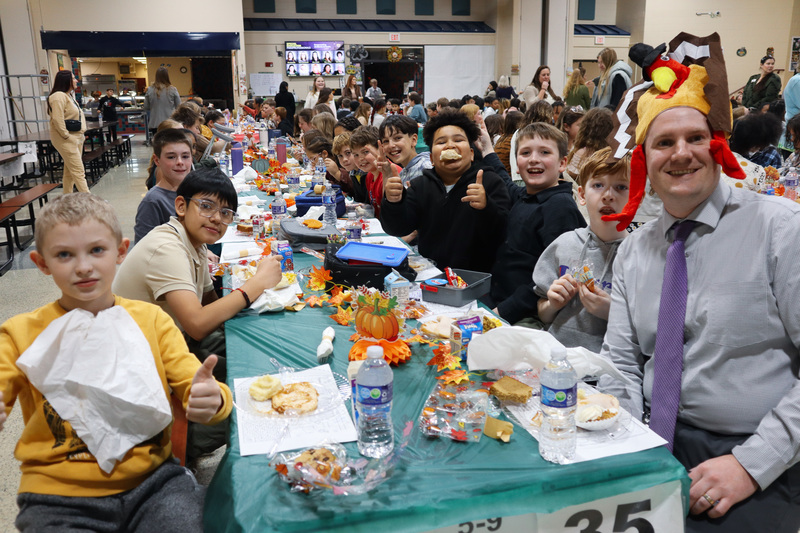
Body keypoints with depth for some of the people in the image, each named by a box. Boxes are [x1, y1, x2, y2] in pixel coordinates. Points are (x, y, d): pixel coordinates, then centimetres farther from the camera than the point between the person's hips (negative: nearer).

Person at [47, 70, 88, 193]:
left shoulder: (69, 95, 17)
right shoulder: (58, 96, -15)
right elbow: (57, 120, -23)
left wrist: (81, 135, 15)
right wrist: (67, 136, -20)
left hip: (76, 138, 10)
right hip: (66, 140, -10)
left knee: (70, 172, 14)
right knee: (78, 171, -11)